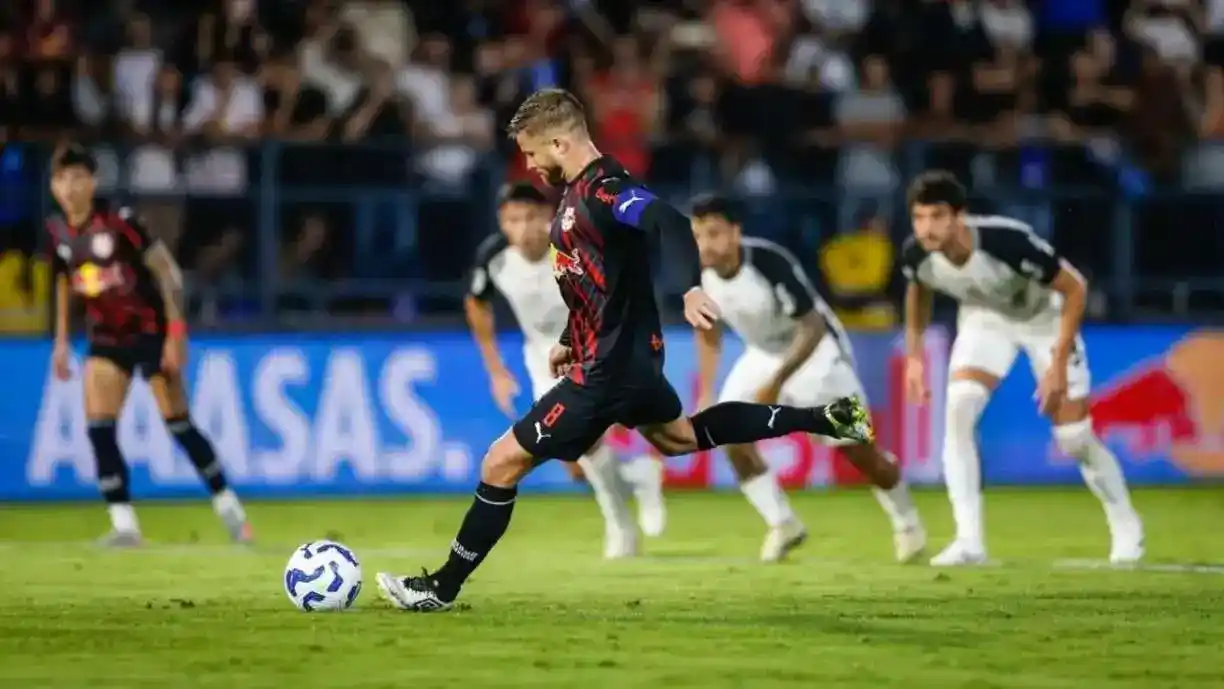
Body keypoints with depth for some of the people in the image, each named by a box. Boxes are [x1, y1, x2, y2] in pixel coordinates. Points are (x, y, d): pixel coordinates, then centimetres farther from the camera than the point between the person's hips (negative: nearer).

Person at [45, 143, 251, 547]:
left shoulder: (118, 221, -19)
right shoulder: (58, 232, -2)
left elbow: (167, 270, -16)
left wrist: (176, 331, -19)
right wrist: (61, 342, 15)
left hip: (150, 331, -5)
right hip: (106, 339, 5)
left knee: (178, 425, -1)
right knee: (99, 429, -11)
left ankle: (228, 508, 15)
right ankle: (124, 525, -8)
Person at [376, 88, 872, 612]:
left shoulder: (603, 190, -23)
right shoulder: (579, 191, 8)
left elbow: (669, 223, -39)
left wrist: (688, 289, -53)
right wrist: (569, 341, 24)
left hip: (611, 368, -11)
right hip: (627, 352, 11)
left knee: (503, 461, -6)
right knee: (677, 436, 34)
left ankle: (442, 587, 4)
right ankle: (823, 420, 36)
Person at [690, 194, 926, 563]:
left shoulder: (771, 263, -35)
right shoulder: (699, 272, -16)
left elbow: (812, 328, -29)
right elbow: (709, 330, 3)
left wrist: (777, 382, -33)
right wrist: (706, 392, 0)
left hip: (815, 348, -6)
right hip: (764, 352, 6)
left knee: (857, 447, -2)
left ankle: (907, 524, 23)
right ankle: (783, 525, 2)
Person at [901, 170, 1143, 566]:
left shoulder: (1008, 241, -41)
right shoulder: (916, 253, -26)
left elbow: (1075, 288, -27)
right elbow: (919, 290, 2)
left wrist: (1058, 365, -27)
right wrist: (914, 355, -1)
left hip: (1044, 318, -3)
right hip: (986, 319, 3)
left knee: (1075, 440, -1)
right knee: (958, 411, -21)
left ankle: (1125, 526, 27)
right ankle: (969, 541, -18)